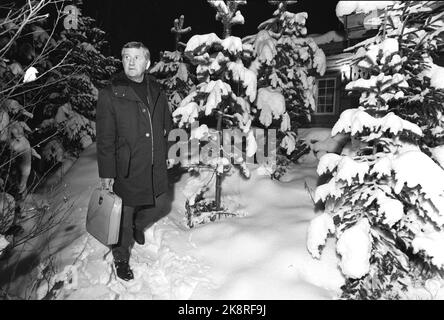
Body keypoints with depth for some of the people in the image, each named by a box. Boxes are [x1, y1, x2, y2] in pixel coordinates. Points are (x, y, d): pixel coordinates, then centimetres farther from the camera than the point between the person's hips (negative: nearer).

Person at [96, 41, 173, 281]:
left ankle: (138, 226, 53)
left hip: (156, 169, 5)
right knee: (124, 214, 7)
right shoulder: (110, 95, -9)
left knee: (159, 205, 19)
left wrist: (161, 156, 13)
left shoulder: (156, 92, 6)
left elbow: (167, 125, 18)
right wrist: (106, 173, -11)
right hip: (126, 169, -5)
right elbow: (104, 139, -10)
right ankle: (121, 259, 32)